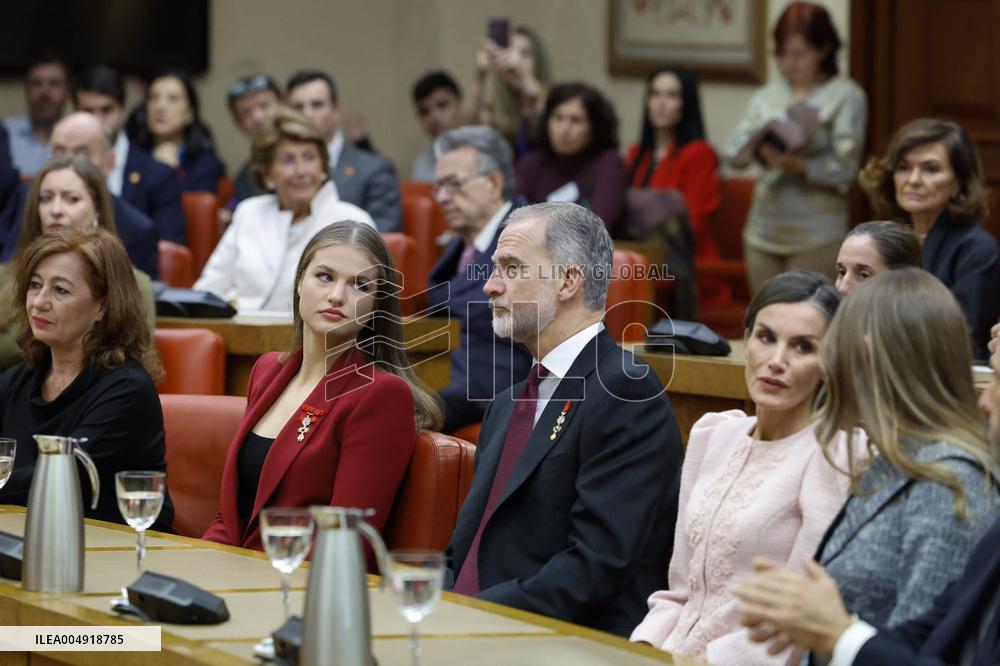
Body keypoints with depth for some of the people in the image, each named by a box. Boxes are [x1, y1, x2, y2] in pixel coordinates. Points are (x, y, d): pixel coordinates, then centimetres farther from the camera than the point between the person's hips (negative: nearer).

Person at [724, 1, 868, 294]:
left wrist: (794, 165, -24)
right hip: (764, 233, 5)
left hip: (816, 237, -5)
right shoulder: (767, 95, 10)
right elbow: (733, 153, 4)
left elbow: (844, 169, -9)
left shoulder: (846, 96, -3)